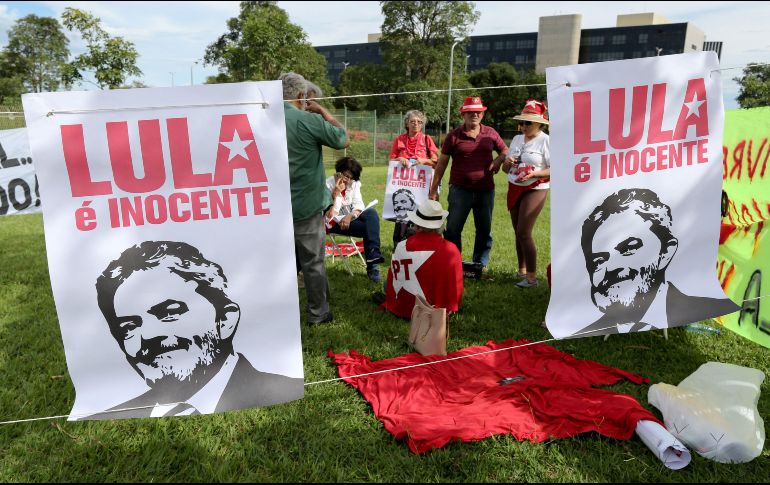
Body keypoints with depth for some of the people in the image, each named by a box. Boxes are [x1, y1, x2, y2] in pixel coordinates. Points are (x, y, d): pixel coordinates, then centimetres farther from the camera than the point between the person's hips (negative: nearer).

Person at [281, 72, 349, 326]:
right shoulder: (308, 120, -16)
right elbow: (343, 140, -4)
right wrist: (324, 111, 5)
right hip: (306, 206, -5)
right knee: (313, 263, 7)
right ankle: (318, 314, 17)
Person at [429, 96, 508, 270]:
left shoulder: (490, 133, 6)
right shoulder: (454, 136, -1)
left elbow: (505, 150, 19)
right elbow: (441, 163, 2)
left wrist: (499, 160, -5)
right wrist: (434, 189, 0)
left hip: (486, 190, 3)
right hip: (460, 190, -2)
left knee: (485, 230, 11)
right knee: (452, 230, 0)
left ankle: (481, 263, 26)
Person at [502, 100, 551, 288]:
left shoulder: (546, 141, -8)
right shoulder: (517, 139, 11)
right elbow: (505, 168, 14)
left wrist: (533, 174, -26)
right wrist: (508, 163, -8)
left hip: (534, 190, -6)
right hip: (514, 188, 6)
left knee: (524, 232, -12)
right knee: (518, 232, 11)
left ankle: (532, 277, -4)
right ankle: (522, 271, 23)